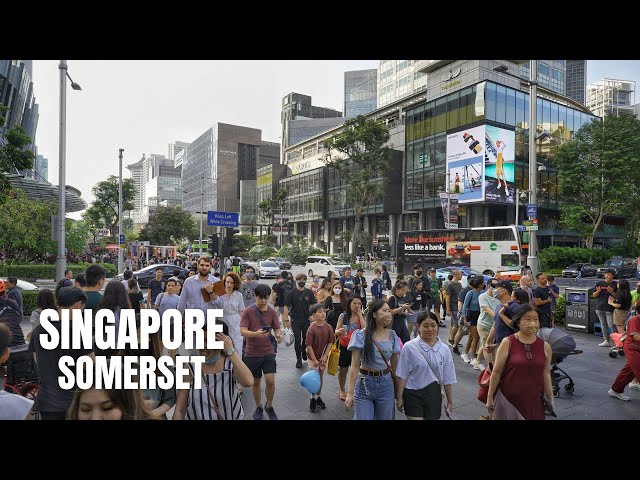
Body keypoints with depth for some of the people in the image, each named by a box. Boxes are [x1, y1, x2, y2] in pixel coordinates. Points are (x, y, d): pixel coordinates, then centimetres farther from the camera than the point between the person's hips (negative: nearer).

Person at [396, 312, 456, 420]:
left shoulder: (444, 350, -3)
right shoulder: (409, 347, -15)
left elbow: (447, 379, 5)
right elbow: (402, 376, -8)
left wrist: (450, 401, 10)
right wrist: (399, 397, -4)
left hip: (434, 395, 3)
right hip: (413, 395, -3)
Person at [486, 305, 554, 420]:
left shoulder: (545, 347, 1)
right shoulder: (508, 343, -9)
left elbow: (546, 374, 8)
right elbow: (496, 372, -6)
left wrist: (550, 398, 6)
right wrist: (490, 397, -5)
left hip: (534, 401, 3)